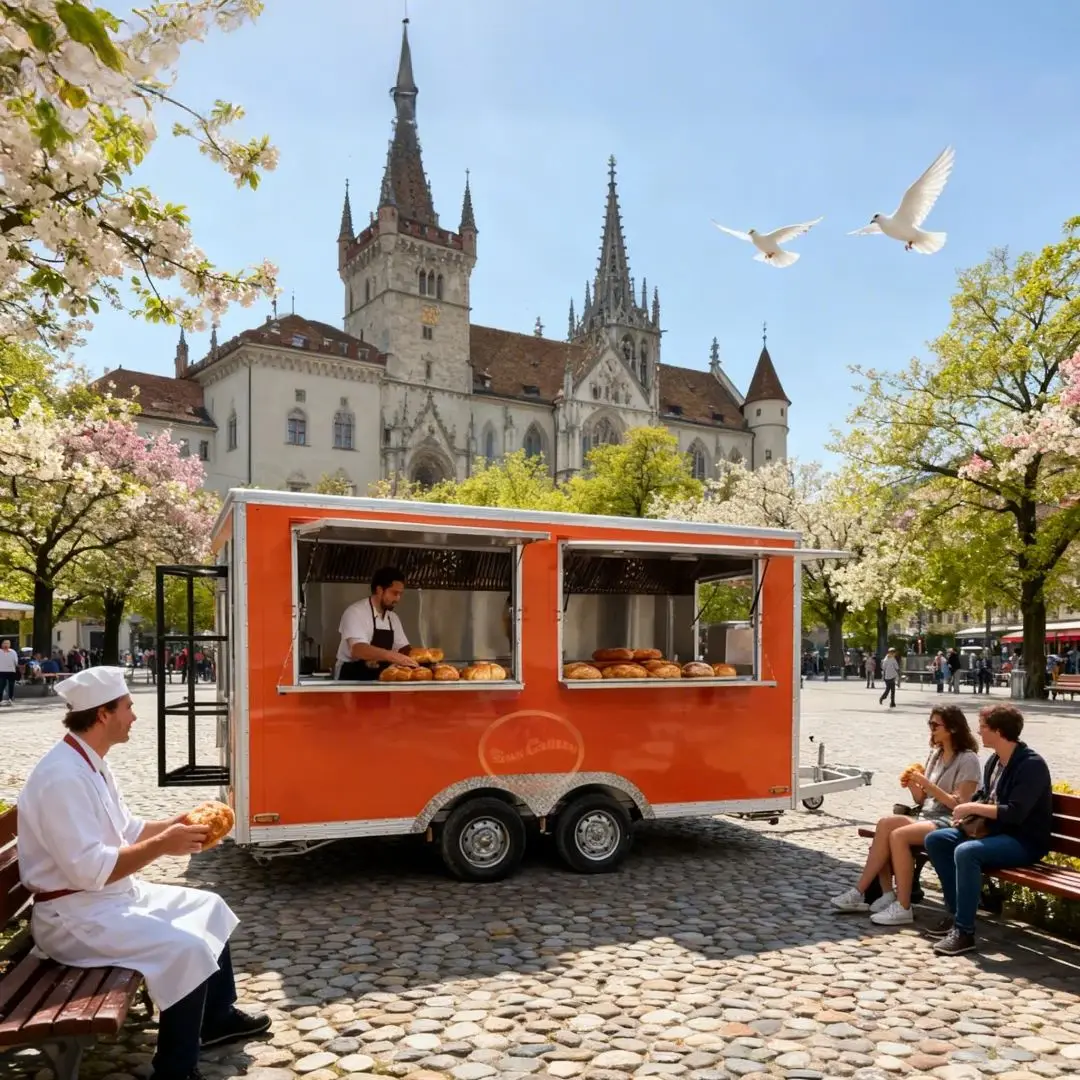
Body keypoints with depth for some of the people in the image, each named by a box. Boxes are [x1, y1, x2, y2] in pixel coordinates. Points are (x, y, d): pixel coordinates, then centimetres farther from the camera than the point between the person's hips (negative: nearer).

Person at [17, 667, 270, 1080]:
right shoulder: (63, 776, -26)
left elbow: (125, 831, 16)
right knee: (186, 948, -25)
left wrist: (181, 822, 4)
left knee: (209, 907, 13)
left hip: (115, 894, 11)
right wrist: (162, 845, -25)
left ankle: (217, 1015, 29)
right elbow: (88, 870, -30)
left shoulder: (90, 763, 6)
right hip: (75, 915, -11)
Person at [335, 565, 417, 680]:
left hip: (377, 681, 7)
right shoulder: (355, 612, -13)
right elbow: (358, 650, -27)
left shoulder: (393, 618, 10)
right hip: (351, 680, -7)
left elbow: (403, 648, 15)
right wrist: (393, 656, -36)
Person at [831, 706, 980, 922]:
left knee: (898, 835, -31)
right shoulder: (935, 754, 18)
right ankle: (888, 895, -23)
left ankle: (903, 908, -25)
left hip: (949, 823, -7)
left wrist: (928, 784, -18)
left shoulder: (968, 760, -4)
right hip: (925, 817, 7)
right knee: (885, 824, -23)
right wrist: (913, 786, -2)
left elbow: (959, 804, -12)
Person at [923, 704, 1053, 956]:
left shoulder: (1031, 765, -18)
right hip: (994, 832, 9)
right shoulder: (994, 761, 9)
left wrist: (973, 808, -19)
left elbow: (1015, 813, -26)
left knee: (966, 852, -33)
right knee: (935, 840, -3)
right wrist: (967, 813, 1)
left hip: (1025, 841, -9)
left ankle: (964, 931, -24)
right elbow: (984, 796, 22)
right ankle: (957, 913, 2)